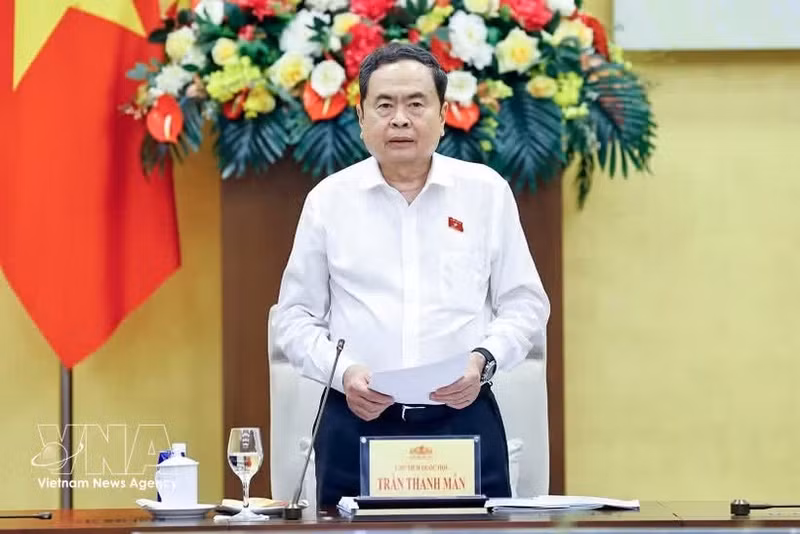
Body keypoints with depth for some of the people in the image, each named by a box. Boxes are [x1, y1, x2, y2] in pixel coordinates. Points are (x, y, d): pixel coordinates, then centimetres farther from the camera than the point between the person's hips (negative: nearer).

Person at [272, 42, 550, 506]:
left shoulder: (487, 191, 6)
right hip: (357, 424, 0)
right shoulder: (328, 200, 6)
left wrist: (484, 359, -10)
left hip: (464, 420, 0)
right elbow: (295, 317, 8)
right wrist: (343, 372, -10)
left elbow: (525, 303, 8)